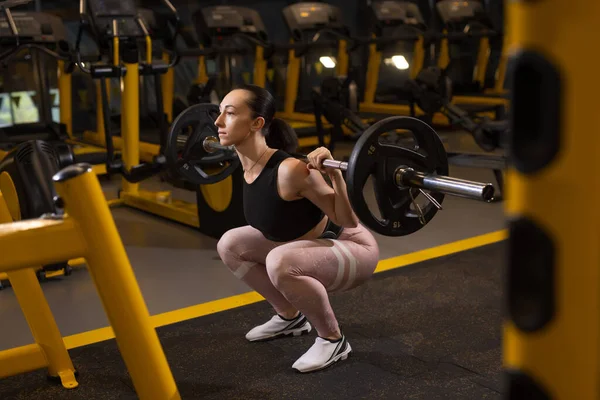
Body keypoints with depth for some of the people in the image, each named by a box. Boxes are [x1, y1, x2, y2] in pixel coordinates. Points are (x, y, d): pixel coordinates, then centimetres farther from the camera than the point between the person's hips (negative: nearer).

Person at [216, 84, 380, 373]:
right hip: (310, 244, 8)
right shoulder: (250, 163, -8)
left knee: (280, 263, -36)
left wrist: (334, 173, -39)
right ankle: (290, 317, 19)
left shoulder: (290, 170, -32)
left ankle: (332, 339, -11)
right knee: (230, 245, 6)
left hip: (353, 249, -8)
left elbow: (348, 220, -25)